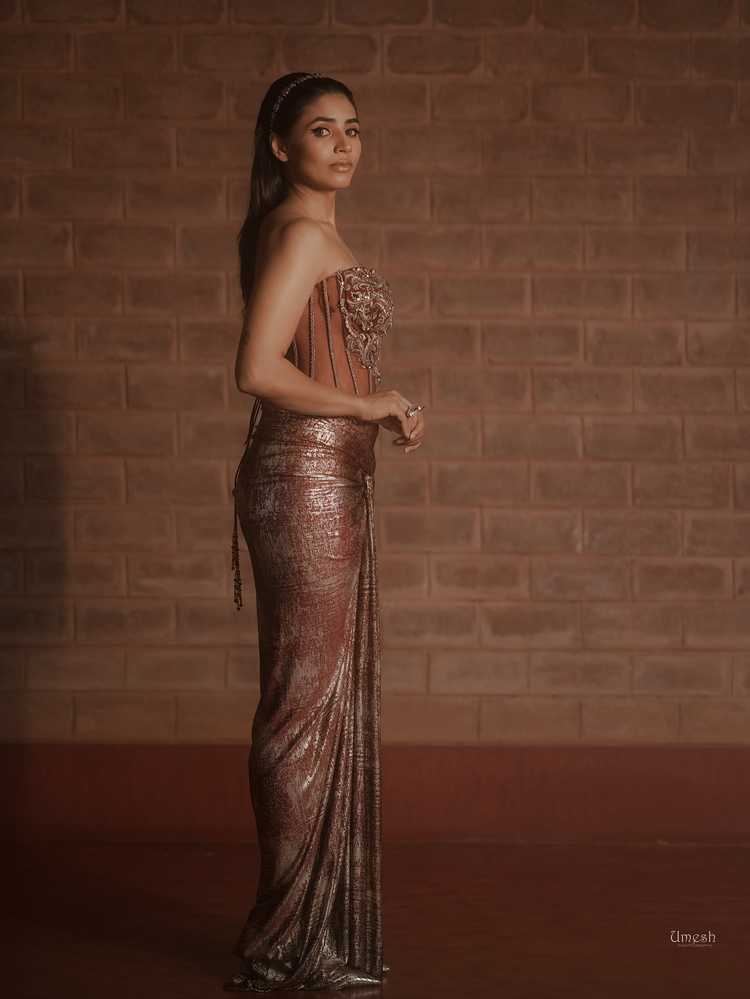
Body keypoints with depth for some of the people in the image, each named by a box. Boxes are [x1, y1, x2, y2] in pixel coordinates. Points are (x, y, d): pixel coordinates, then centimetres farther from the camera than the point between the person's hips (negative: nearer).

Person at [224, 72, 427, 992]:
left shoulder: (306, 233, 19)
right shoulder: (301, 230, -11)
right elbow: (259, 370, -20)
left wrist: (382, 413, 8)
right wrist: (368, 405, -10)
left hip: (328, 484, 10)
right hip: (305, 481, -10)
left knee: (328, 701, 13)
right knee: (309, 702, -5)